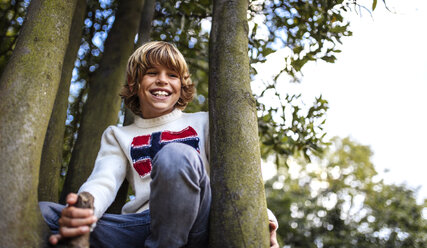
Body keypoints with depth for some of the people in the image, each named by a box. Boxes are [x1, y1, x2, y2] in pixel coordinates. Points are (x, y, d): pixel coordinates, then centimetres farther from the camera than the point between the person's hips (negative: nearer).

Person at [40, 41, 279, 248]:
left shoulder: (203, 123, 21)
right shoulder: (118, 136, 22)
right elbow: (103, 181, 3)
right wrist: (82, 210, -23)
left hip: (197, 224, -1)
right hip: (145, 225, 2)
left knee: (176, 154, -32)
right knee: (44, 212, -16)